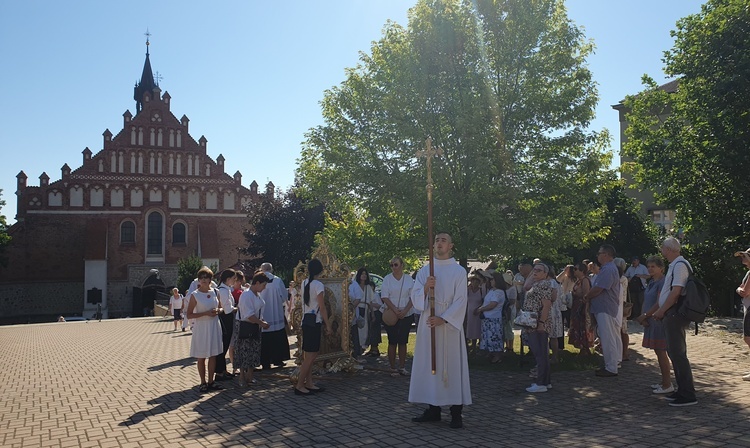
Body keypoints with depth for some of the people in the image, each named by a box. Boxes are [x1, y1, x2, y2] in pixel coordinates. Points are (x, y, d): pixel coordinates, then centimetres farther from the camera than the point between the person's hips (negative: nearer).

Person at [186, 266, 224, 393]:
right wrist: (205, 313, -19)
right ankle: (203, 383, 16)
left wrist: (218, 311, -7)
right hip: (201, 327, -4)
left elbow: (221, 308, 16)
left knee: (213, 355, 9)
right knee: (201, 357, 4)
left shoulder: (215, 292, 4)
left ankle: (211, 382, 19)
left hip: (214, 327, 4)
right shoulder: (195, 295, -8)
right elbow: (189, 315, -10)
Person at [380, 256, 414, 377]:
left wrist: (405, 311, -13)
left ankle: (402, 367, 14)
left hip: (406, 315, 2)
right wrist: (395, 310, -17)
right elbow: (384, 297, -7)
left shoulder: (408, 279, 4)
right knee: (392, 342, 0)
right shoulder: (387, 279, -1)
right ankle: (393, 368, 7)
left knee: (403, 342, 7)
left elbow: (412, 297, 1)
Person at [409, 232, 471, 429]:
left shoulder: (459, 271, 0)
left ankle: (456, 412, 4)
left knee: (452, 366, -2)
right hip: (428, 324, 4)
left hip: (450, 325, -3)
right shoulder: (425, 270, 10)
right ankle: (433, 409, 15)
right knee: (429, 365, 6)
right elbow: (415, 298, 5)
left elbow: (460, 301, -6)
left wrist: (443, 319, -17)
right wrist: (425, 288, -15)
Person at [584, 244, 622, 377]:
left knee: (608, 340, -4)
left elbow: (597, 289, -22)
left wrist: (586, 297, -6)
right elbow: (597, 287, 18)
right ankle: (609, 365, 23)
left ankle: (611, 369, 2)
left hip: (605, 309, -11)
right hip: (604, 308, 11)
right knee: (608, 339, 15)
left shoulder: (608, 270, -19)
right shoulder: (607, 268, 17)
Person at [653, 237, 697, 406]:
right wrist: (662, 311, 17)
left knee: (677, 354, -9)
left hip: (675, 314, -11)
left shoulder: (679, 265, -14)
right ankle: (683, 391, 22)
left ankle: (688, 395, -6)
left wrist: (661, 310, -13)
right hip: (672, 315, 11)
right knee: (674, 352, 15)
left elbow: (676, 292, -21)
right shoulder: (675, 265, 17)